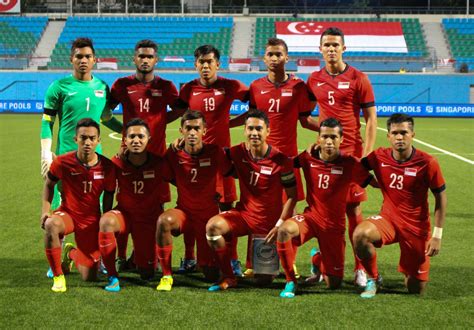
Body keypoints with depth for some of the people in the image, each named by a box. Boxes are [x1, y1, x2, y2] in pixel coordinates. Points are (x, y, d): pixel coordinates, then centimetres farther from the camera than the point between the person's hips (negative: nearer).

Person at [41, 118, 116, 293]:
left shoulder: (107, 166, -13)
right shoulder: (63, 162, -15)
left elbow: (108, 196, 2)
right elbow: (49, 184, 4)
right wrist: (45, 210, -9)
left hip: (92, 219, 1)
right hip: (67, 213, -1)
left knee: (89, 277, -2)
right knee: (51, 224, -41)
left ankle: (71, 253, 36)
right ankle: (58, 276, -20)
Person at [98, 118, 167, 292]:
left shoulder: (159, 164, -15)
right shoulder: (117, 163, -15)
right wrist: (107, 214, -13)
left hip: (149, 219, 1)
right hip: (124, 213, 0)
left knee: (147, 274, 5)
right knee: (106, 221, -38)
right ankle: (112, 277, -24)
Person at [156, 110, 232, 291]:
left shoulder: (215, 152, -13)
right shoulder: (173, 154, -10)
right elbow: (167, 179, 2)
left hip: (209, 216, 0)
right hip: (184, 212, 0)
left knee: (211, 276, 2)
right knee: (164, 220, -38)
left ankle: (205, 261, 42)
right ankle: (166, 276, -23)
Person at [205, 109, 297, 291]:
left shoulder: (280, 161, -16)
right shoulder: (237, 153, -7)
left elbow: (292, 196, -9)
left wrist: (279, 225, -16)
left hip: (269, 221, -3)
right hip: (244, 213, 3)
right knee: (213, 226, -28)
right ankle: (228, 278, -12)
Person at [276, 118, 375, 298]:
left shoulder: (350, 163, -10)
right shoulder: (308, 158, -6)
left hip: (335, 224, 0)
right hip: (311, 216, 0)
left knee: (334, 284, 5)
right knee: (284, 230, -36)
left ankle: (318, 259, 42)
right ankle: (290, 282, -18)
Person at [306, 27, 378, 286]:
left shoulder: (357, 78, -2)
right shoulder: (314, 80, 9)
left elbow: (371, 119, -3)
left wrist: (367, 154, -10)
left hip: (351, 152, -3)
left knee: (353, 209, -1)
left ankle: (360, 269, 7)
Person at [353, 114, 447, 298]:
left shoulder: (427, 163, -16)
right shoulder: (379, 157, -8)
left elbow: (440, 197, -6)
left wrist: (437, 235, -8)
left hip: (417, 227, -1)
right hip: (389, 219, 2)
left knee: (416, 290, 3)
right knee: (360, 233, -33)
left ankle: (410, 273, 42)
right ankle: (372, 280, -7)